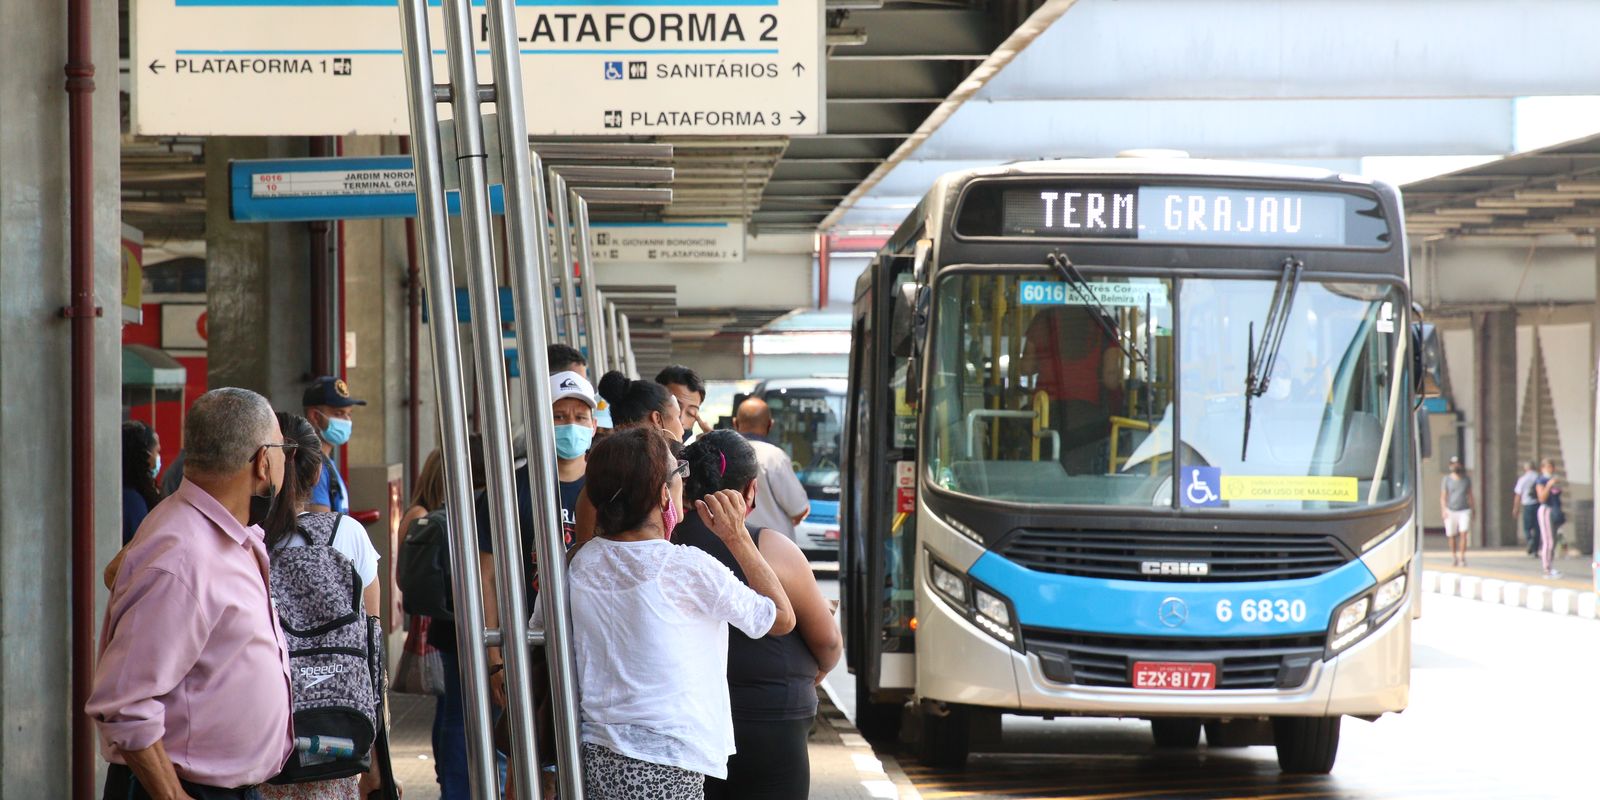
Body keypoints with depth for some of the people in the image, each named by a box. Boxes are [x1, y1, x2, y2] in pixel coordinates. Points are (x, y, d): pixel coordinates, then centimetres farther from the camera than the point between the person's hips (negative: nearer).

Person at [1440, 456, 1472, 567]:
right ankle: (1454, 558, 19)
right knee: (1452, 536, 4)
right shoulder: (1447, 480, 4)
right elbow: (1443, 497, 1)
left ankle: (1462, 558, -13)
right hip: (1451, 511, 0)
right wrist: (1443, 510, -11)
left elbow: (1470, 496, 13)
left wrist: (1472, 511, 10)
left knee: (1463, 534, -14)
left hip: (1464, 511, 0)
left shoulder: (1466, 480, 9)